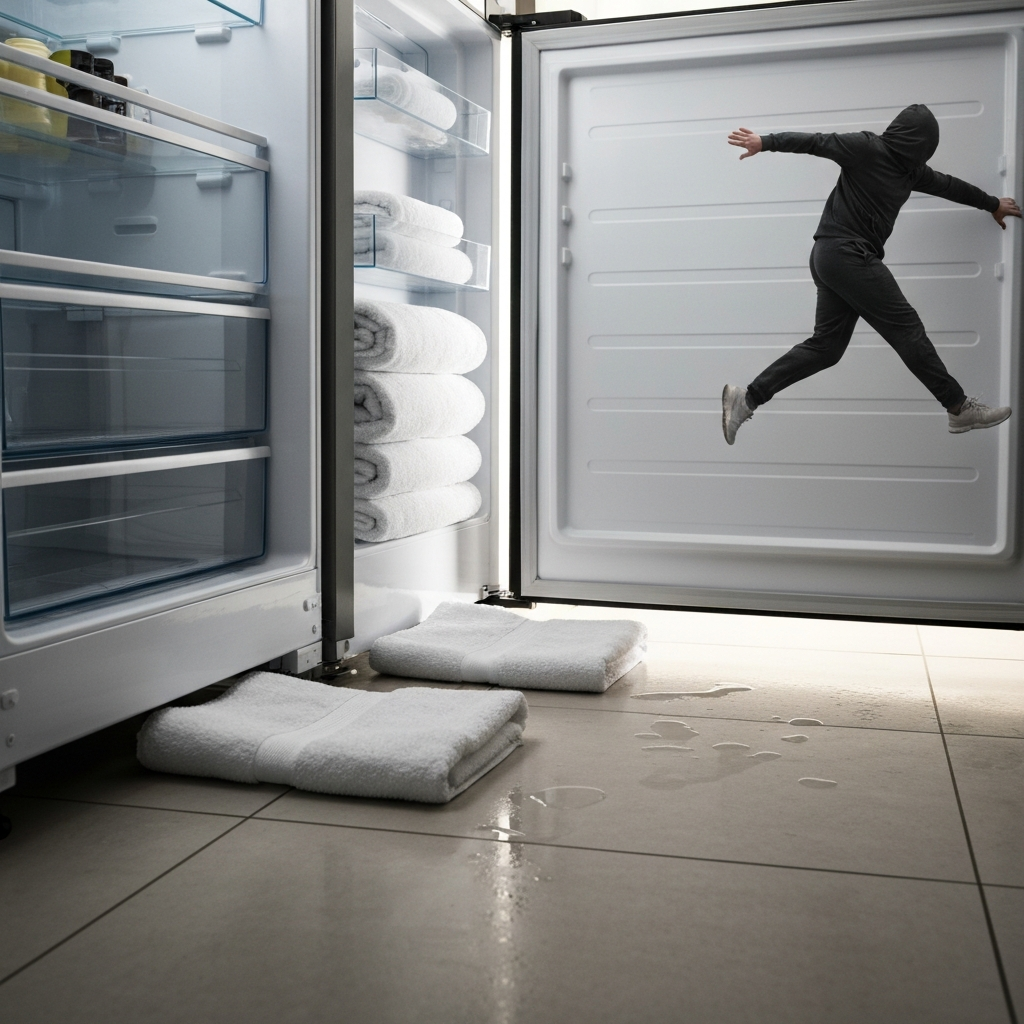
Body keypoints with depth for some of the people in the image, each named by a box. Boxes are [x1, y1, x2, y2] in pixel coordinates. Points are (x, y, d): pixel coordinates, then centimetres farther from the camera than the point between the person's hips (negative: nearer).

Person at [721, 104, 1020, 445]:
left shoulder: (911, 170, 17)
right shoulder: (868, 148, -7)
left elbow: (947, 185, 31)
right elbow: (816, 142, -7)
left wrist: (993, 204, 45)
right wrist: (765, 142, -12)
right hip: (846, 253, -10)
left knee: (826, 345, 6)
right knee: (906, 328, -5)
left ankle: (746, 398, 4)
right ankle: (960, 408, 1)